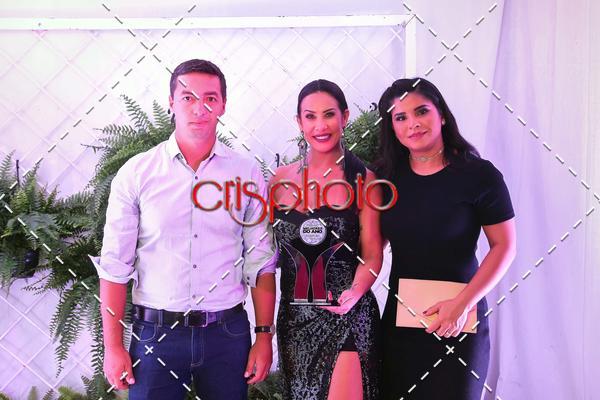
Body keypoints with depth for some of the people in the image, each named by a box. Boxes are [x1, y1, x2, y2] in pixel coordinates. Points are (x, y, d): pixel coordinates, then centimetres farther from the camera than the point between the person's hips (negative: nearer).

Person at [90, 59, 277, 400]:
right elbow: (115, 265, -2)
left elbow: (261, 263, 2)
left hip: (227, 331, 1)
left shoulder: (247, 174, 0)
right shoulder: (136, 173, -3)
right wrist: (113, 346, -3)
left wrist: (264, 336, -1)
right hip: (155, 332, -1)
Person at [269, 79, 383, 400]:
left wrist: (355, 291, -22)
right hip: (293, 315, 4)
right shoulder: (282, 179, 4)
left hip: (346, 316, -3)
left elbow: (372, 256, -4)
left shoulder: (363, 180, -4)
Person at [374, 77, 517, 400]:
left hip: (457, 320, -3)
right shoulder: (387, 176, 2)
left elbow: (504, 246, -7)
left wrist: (463, 304, -16)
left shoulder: (479, 174, -10)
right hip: (399, 314, 4)